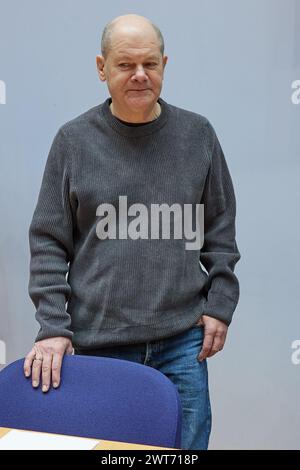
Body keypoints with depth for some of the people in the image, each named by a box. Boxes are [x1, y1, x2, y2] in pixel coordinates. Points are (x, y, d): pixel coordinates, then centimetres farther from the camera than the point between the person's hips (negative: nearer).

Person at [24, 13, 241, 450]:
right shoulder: (73, 139, 1)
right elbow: (48, 241, 1)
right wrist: (53, 326, -6)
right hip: (96, 341, -1)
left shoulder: (198, 134, 5)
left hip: (182, 341, 1)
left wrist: (220, 304, 2)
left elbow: (221, 229, 9)